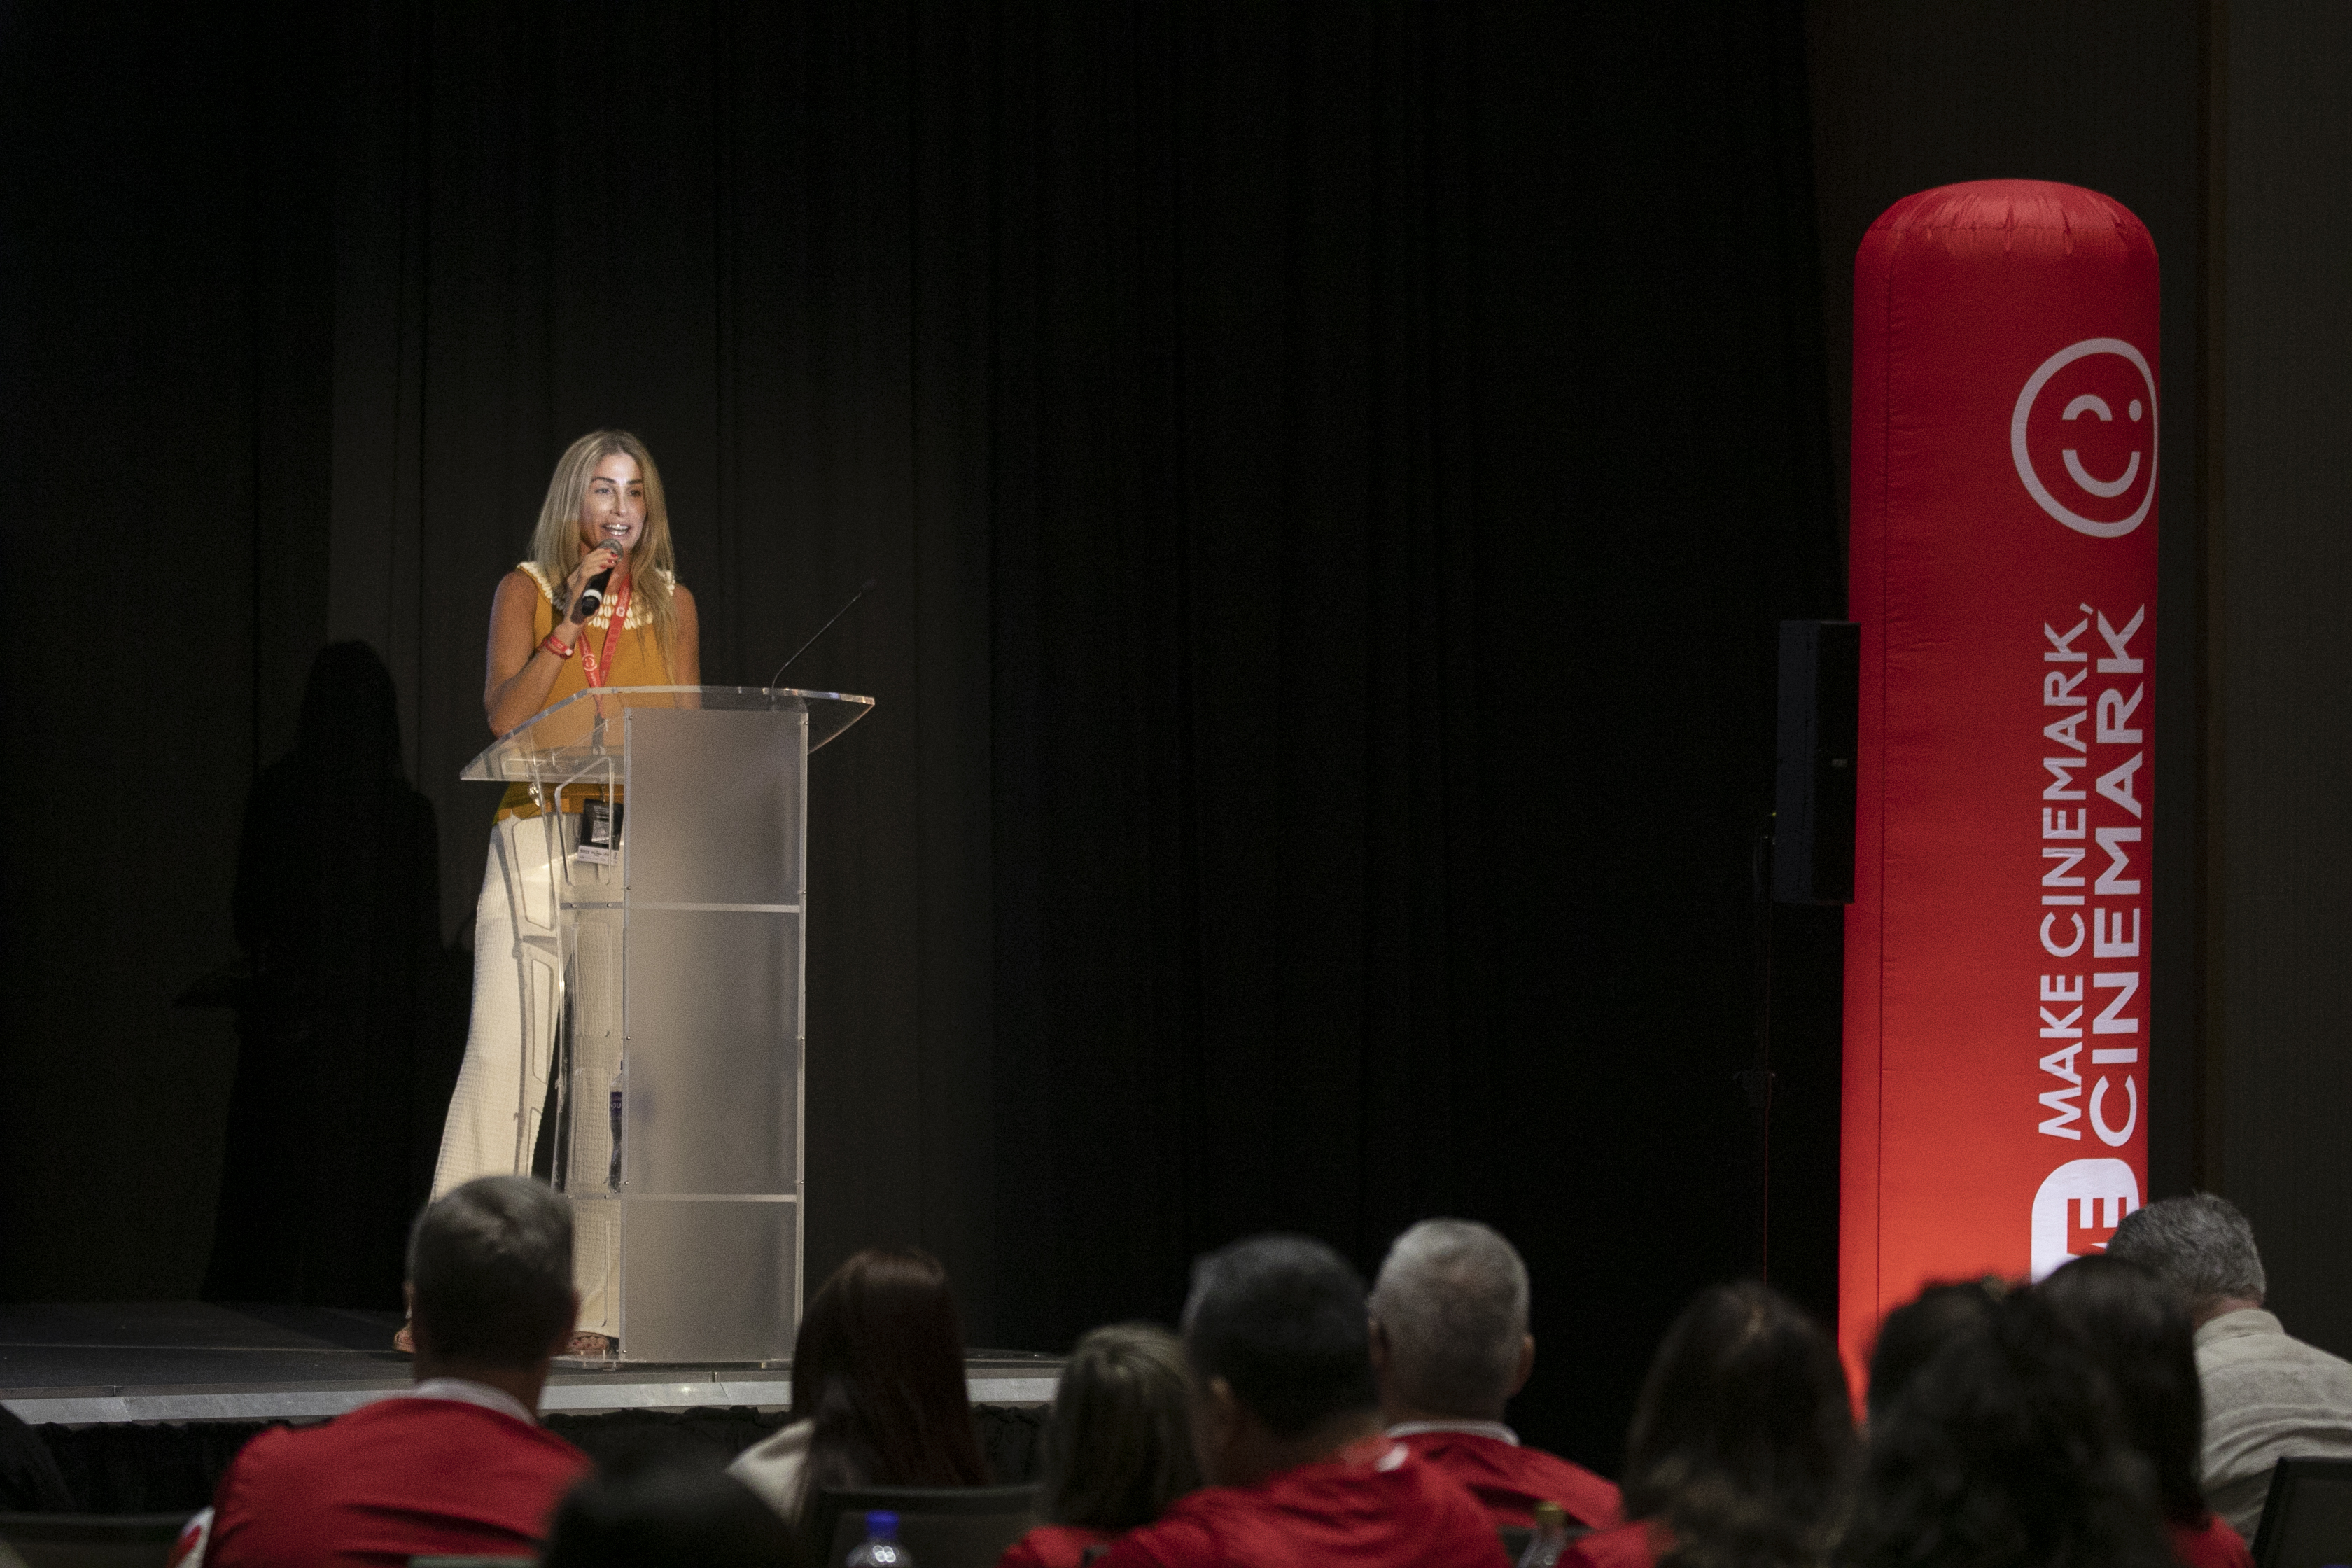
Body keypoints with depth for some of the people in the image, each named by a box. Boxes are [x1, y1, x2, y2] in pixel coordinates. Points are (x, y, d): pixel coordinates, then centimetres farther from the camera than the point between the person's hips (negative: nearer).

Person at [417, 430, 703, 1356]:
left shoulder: (670, 605, 15)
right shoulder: (527, 591, 7)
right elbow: (504, 714, -6)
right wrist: (569, 624, -12)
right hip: (538, 841, -2)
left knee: (616, 1066, -4)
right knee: (505, 1054, -11)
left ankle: (599, 1305, -3)